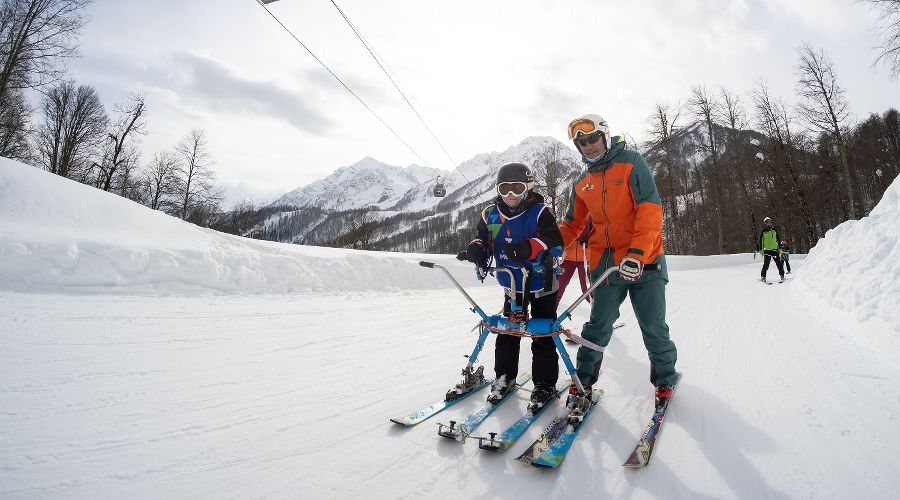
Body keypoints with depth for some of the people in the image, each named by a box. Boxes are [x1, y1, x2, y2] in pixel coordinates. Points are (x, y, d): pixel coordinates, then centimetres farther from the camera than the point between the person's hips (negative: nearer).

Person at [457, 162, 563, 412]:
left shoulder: (539, 212, -16)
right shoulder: (491, 214, -3)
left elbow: (555, 242, -26)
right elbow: (482, 239, 5)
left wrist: (529, 247, -44)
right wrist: (476, 249, -20)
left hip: (542, 285, -4)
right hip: (513, 286, 4)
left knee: (542, 337, 5)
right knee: (507, 333, 12)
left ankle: (545, 384, 20)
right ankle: (504, 377, 29)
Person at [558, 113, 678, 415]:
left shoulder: (631, 162, -3)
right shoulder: (582, 184, 12)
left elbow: (650, 208, -13)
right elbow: (572, 225, 18)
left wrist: (638, 251, -26)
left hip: (644, 262, -3)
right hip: (605, 263, 3)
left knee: (653, 328, 5)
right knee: (598, 327, 3)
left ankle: (664, 380, 27)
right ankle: (584, 381, 15)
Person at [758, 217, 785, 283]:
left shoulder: (774, 230, 10)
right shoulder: (763, 231, 5)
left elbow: (778, 240, 12)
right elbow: (760, 241, 6)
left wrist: (780, 248, 5)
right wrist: (761, 250, -1)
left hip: (775, 249, 2)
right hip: (767, 250, -2)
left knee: (778, 263, -1)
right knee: (766, 264, -7)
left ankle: (782, 276, 9)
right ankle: (763, 276, 0)